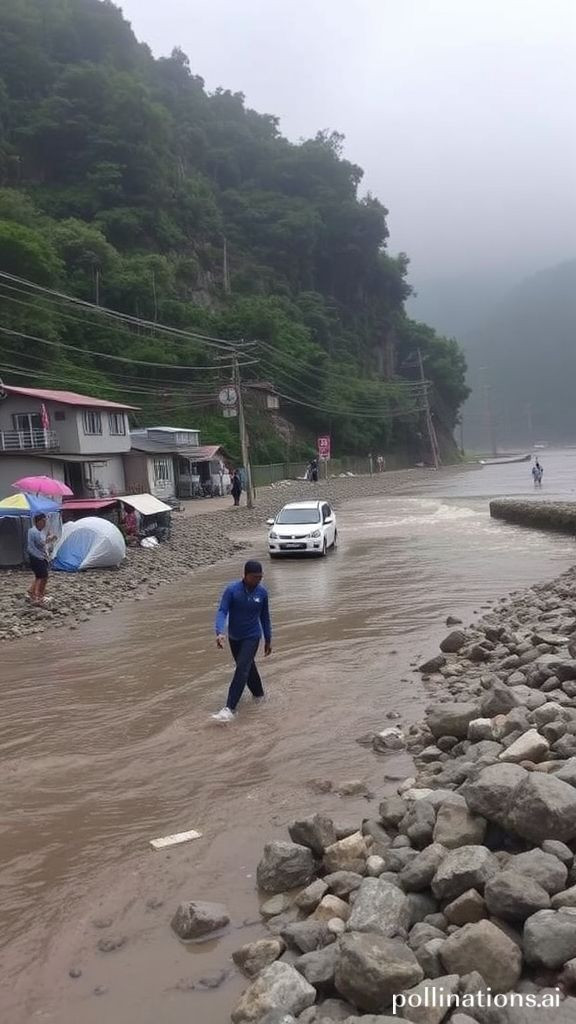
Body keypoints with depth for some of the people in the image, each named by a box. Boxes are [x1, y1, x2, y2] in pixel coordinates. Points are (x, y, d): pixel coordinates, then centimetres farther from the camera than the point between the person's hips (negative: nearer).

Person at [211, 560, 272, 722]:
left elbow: (265, 617, 4)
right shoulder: (232, 590, -16)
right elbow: (222, 611, -21)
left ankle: (230, 709, -18)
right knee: (248, 667, 18)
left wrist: (268, 640, 10)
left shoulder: (262, 592, -8)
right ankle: (258, 694, 43)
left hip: (252, 637, -1)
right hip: (234, 637, 1)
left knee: (242, 669, -15)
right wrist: (220, 632, -38)